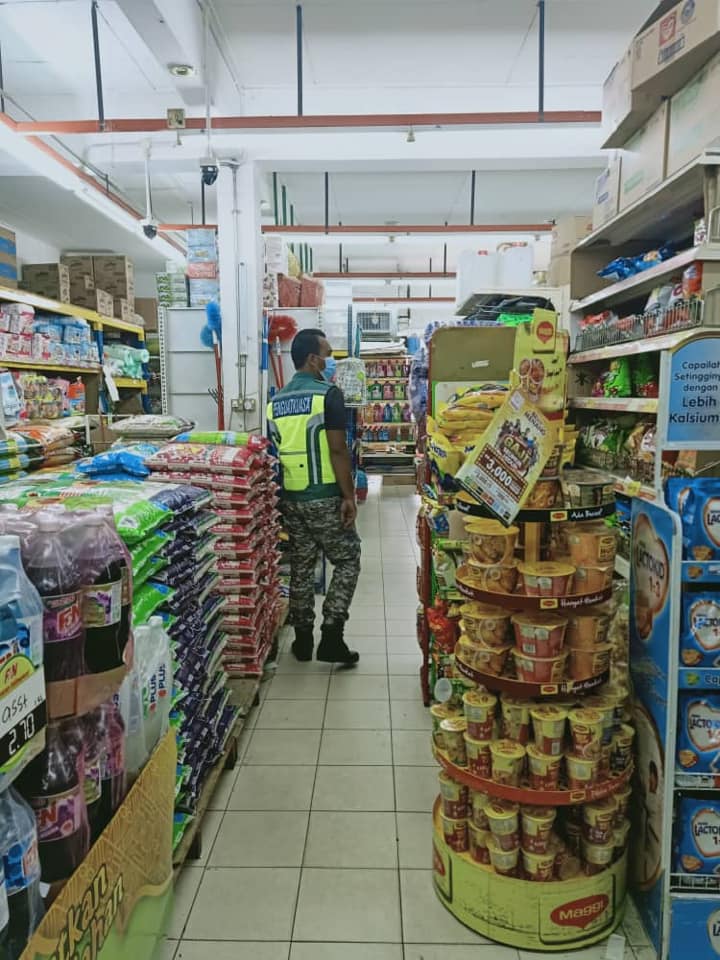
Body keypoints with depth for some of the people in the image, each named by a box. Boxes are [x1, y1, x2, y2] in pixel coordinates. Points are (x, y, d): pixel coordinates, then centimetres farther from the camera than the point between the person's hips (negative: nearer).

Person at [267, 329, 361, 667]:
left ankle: (303, 639, 21)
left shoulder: (276, 401, 9)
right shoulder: (328, 394, -10)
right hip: (324, 496, -6)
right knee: (347, 561, 7)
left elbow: (272, 451, 13)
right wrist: (349, 496, -11)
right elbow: (338, 450, -15)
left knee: (301, 566, 14)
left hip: (290, 497, 6)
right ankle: (331, 636, 2)